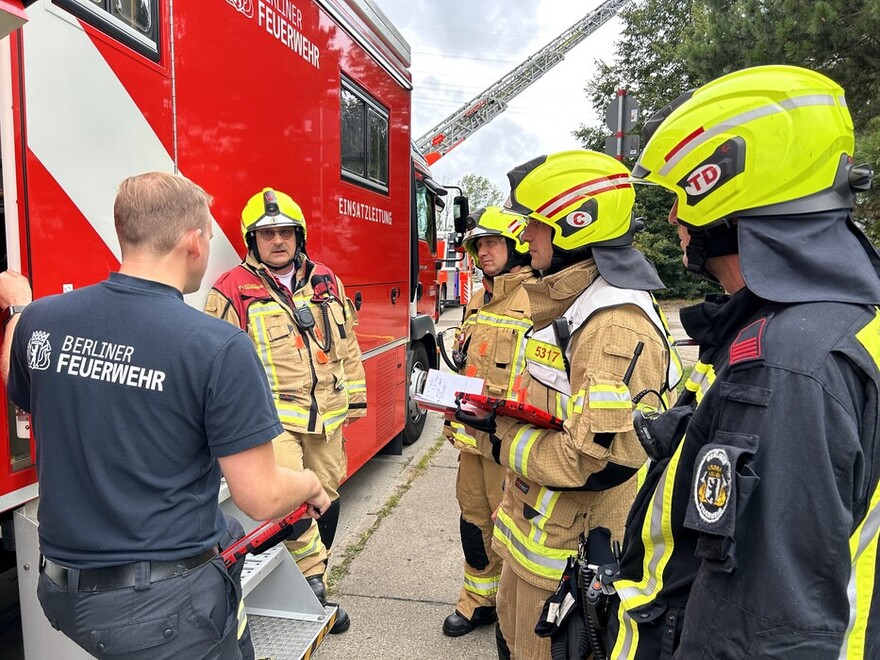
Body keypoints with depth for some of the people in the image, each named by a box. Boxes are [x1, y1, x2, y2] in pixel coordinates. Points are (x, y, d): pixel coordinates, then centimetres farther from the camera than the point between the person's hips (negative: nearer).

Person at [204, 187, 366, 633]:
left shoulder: (327, 282, 8)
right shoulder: (232, 290, -5)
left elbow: (346, 342, 14)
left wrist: (355, 397, 13)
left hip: (326, 414, 5)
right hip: (272, 415, -4)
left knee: (326, 497, 14)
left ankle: (317, 593, 34)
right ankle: (313, 575, 0)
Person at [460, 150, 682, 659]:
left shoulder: (615, 327, -26)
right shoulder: (570, 303, 7)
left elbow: (598, 462, -31)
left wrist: (499, 439, -19)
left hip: (569, 562, -9)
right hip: (538, 538, 9)